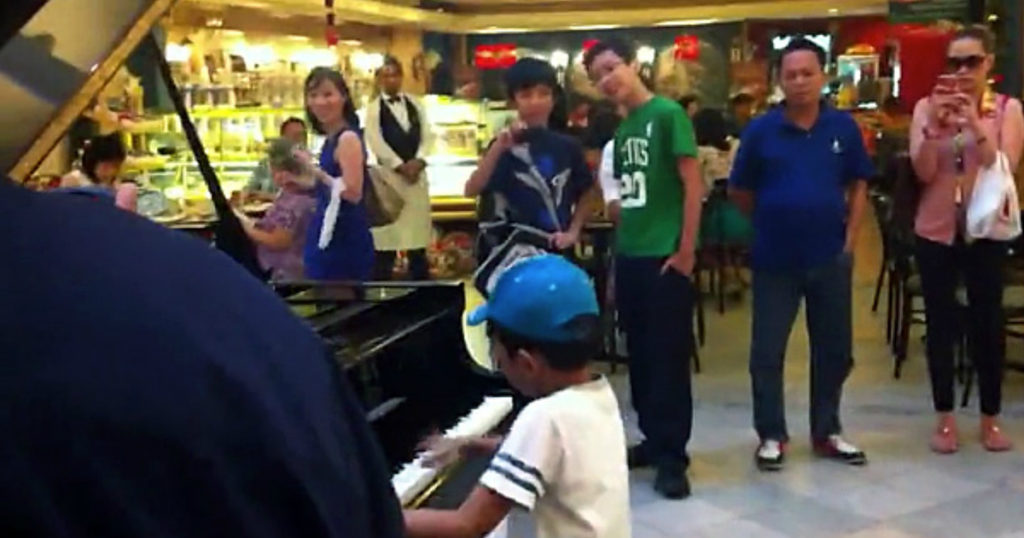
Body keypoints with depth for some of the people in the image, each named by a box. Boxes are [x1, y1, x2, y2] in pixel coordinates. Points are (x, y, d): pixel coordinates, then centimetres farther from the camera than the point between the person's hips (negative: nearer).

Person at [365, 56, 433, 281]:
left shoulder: (414, 104, 13)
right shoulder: (374, 108, 0)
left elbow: (426, 135, 6)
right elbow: (376, 143, -9)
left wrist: (418, 161, -11)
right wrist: (400, 166, -15)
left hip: (417, 171, 4)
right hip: (389, 173, -4)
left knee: (418, 231, 9)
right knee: (388, 235, -4)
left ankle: (421, 281, 17)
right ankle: (382, 284, 1)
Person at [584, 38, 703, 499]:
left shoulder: (668, 114, -8)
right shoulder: (621, 130, 13)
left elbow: (693, 184, -12)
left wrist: (685, 250, -15)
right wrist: (618, 256, 15)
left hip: (665, 257, -7)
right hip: (629, 257, 7)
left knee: (669, 355, -2)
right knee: (640, 354, 13)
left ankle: (672, 456, 6)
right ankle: (653, 440, 26)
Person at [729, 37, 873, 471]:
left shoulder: (844, 127, -1)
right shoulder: (760, 130, -6)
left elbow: (858, 186, 7)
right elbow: (740, 193, 4)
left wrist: (850, 239, 1)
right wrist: (775, 220, 5)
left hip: (830, 257, 2)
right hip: (775, 260, -2)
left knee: (834, 350, 12)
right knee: (767, 352, 3)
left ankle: (826, 432, 28)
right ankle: (771, 435, 18)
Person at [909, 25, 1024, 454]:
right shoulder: (927, 107, 1)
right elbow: (923, 172, -7)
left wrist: (975, 124, -23)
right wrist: (934, 125, -19)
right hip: (936, 230, 1)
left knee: (988, 323, 5)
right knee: (940, 324, 6)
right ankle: (945, 418, 18)